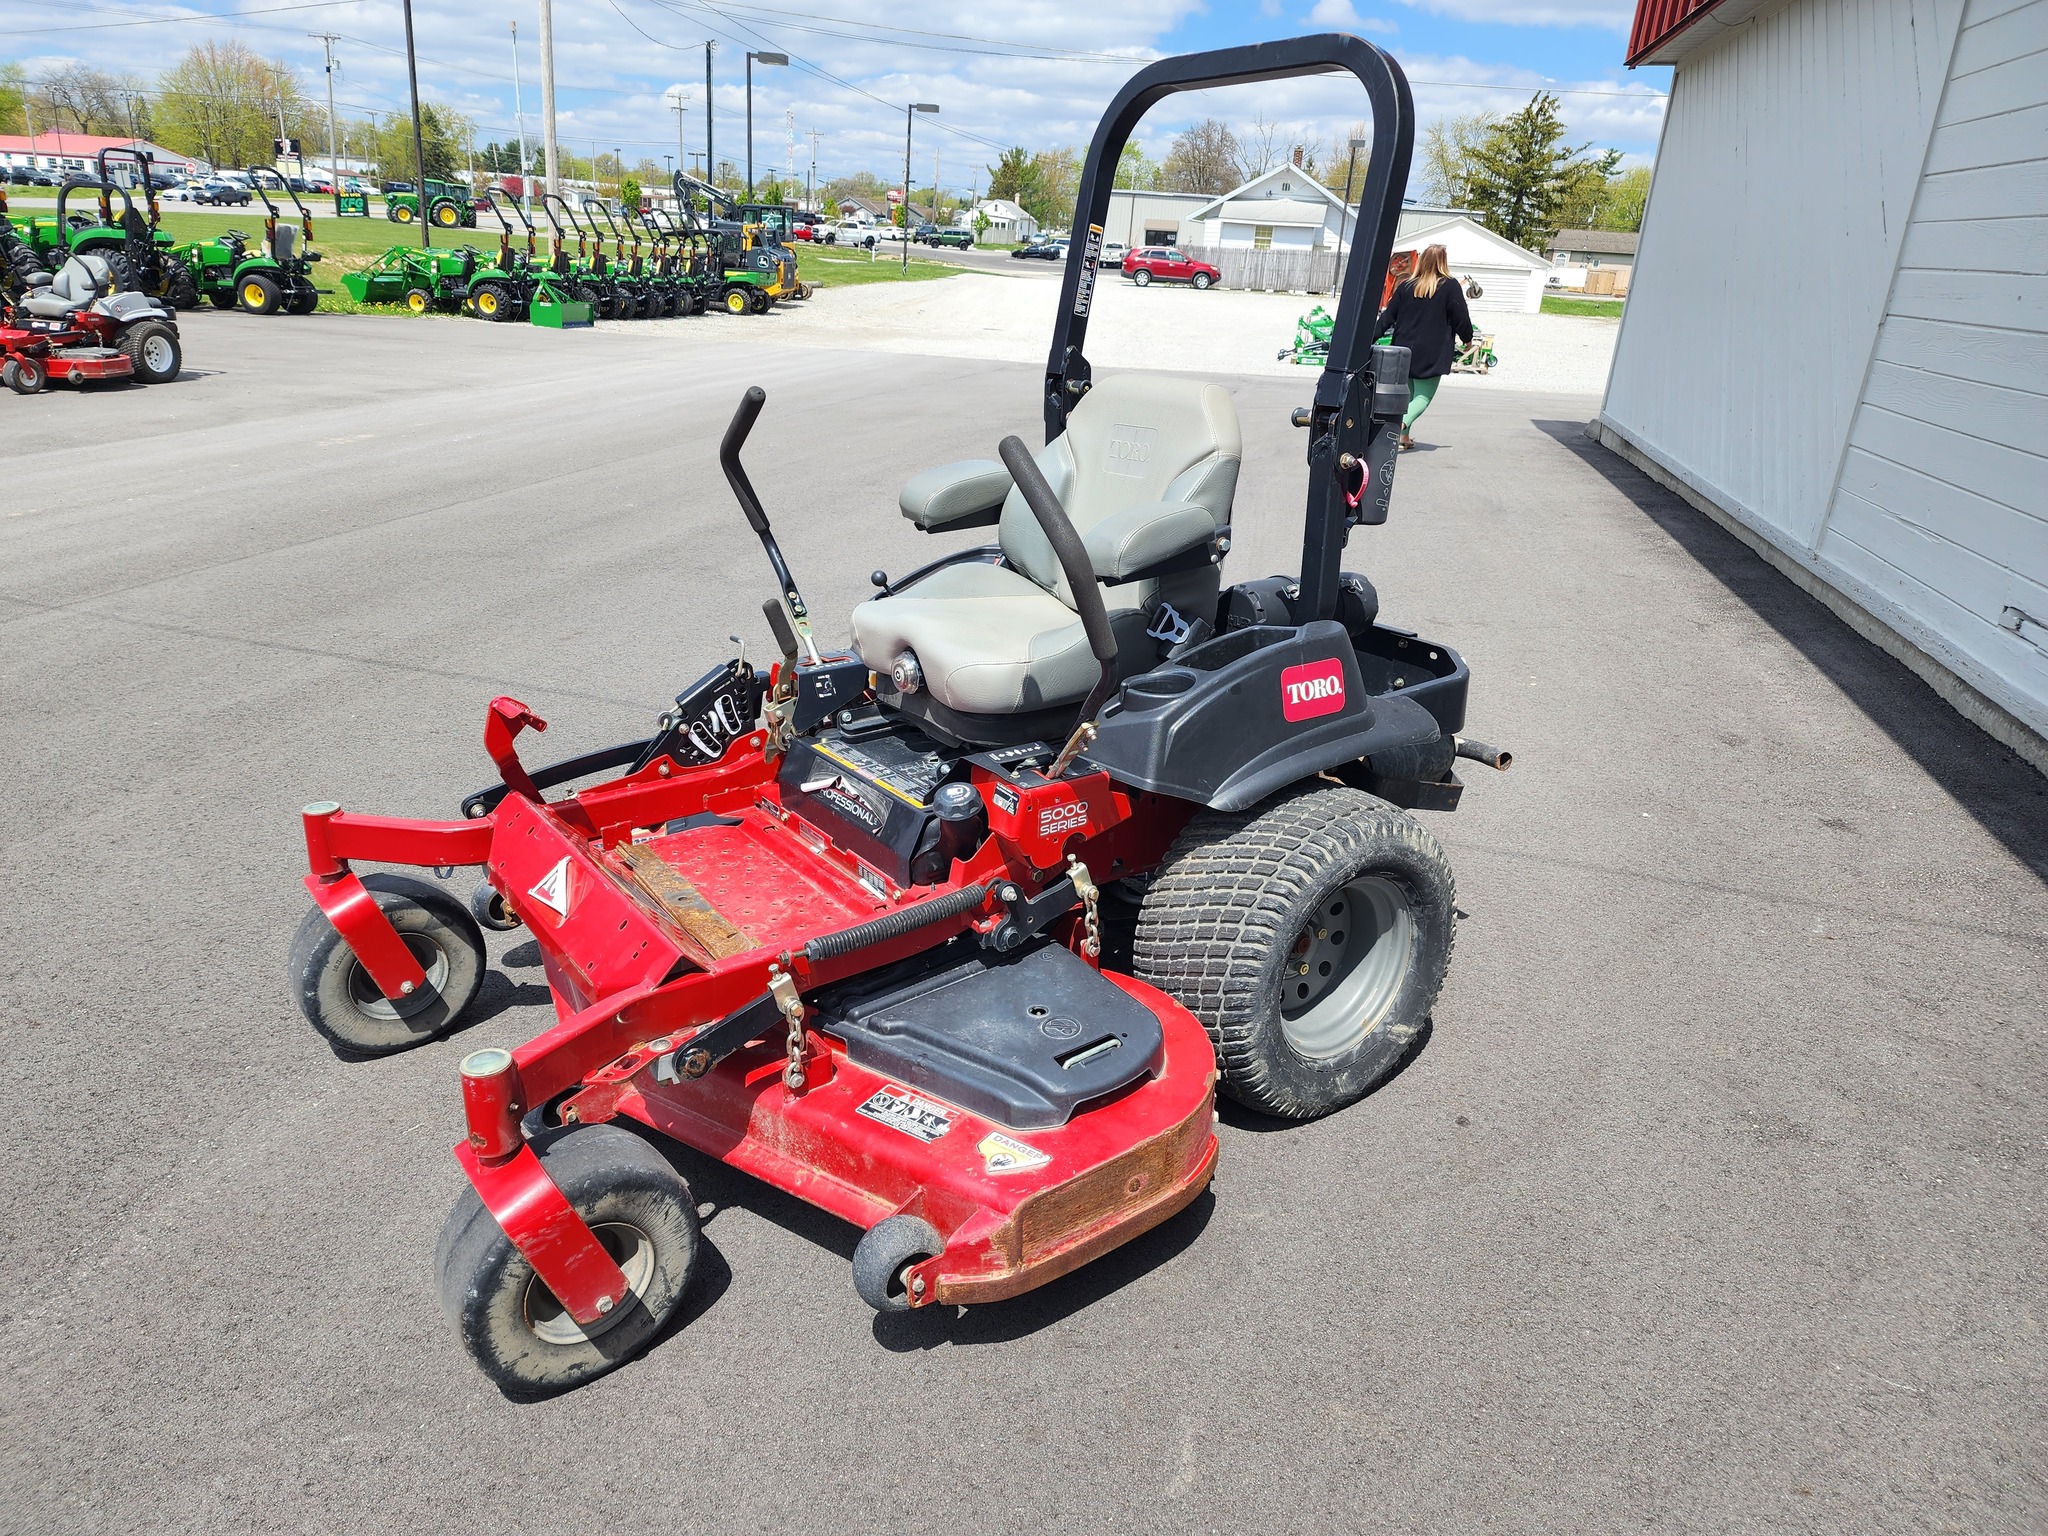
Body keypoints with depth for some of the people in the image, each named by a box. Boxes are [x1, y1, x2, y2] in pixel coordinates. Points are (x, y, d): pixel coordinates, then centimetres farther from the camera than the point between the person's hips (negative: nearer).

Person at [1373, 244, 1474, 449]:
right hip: (1431, 355, -4)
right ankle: (1402, 422, -27)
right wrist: (1467, 339, 14)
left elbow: (1388, 316, 5)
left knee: (1405, 393, 17)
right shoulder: (1450, 286, -5)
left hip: (1403, 350, 4)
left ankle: (1404, 436, 14)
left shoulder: (1406, 287, 4)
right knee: (1423, 395, 1)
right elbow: (1461, 317, -2)